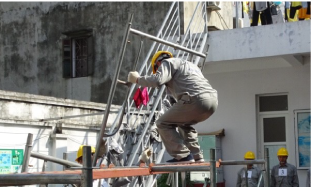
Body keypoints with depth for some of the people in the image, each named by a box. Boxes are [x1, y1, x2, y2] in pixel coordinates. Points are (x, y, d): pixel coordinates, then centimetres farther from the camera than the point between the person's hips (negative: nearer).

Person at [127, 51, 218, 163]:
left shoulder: (167, 63, 11)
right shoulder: (189, 65, 37)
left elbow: (158, 80, -9)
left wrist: (137, 79, 3)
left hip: (196, 100, -9)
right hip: (213, 100, 9)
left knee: (163, 123, 6)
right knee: (184, 124, 32)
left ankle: (183, 156, -4)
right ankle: (196, 157, 22)